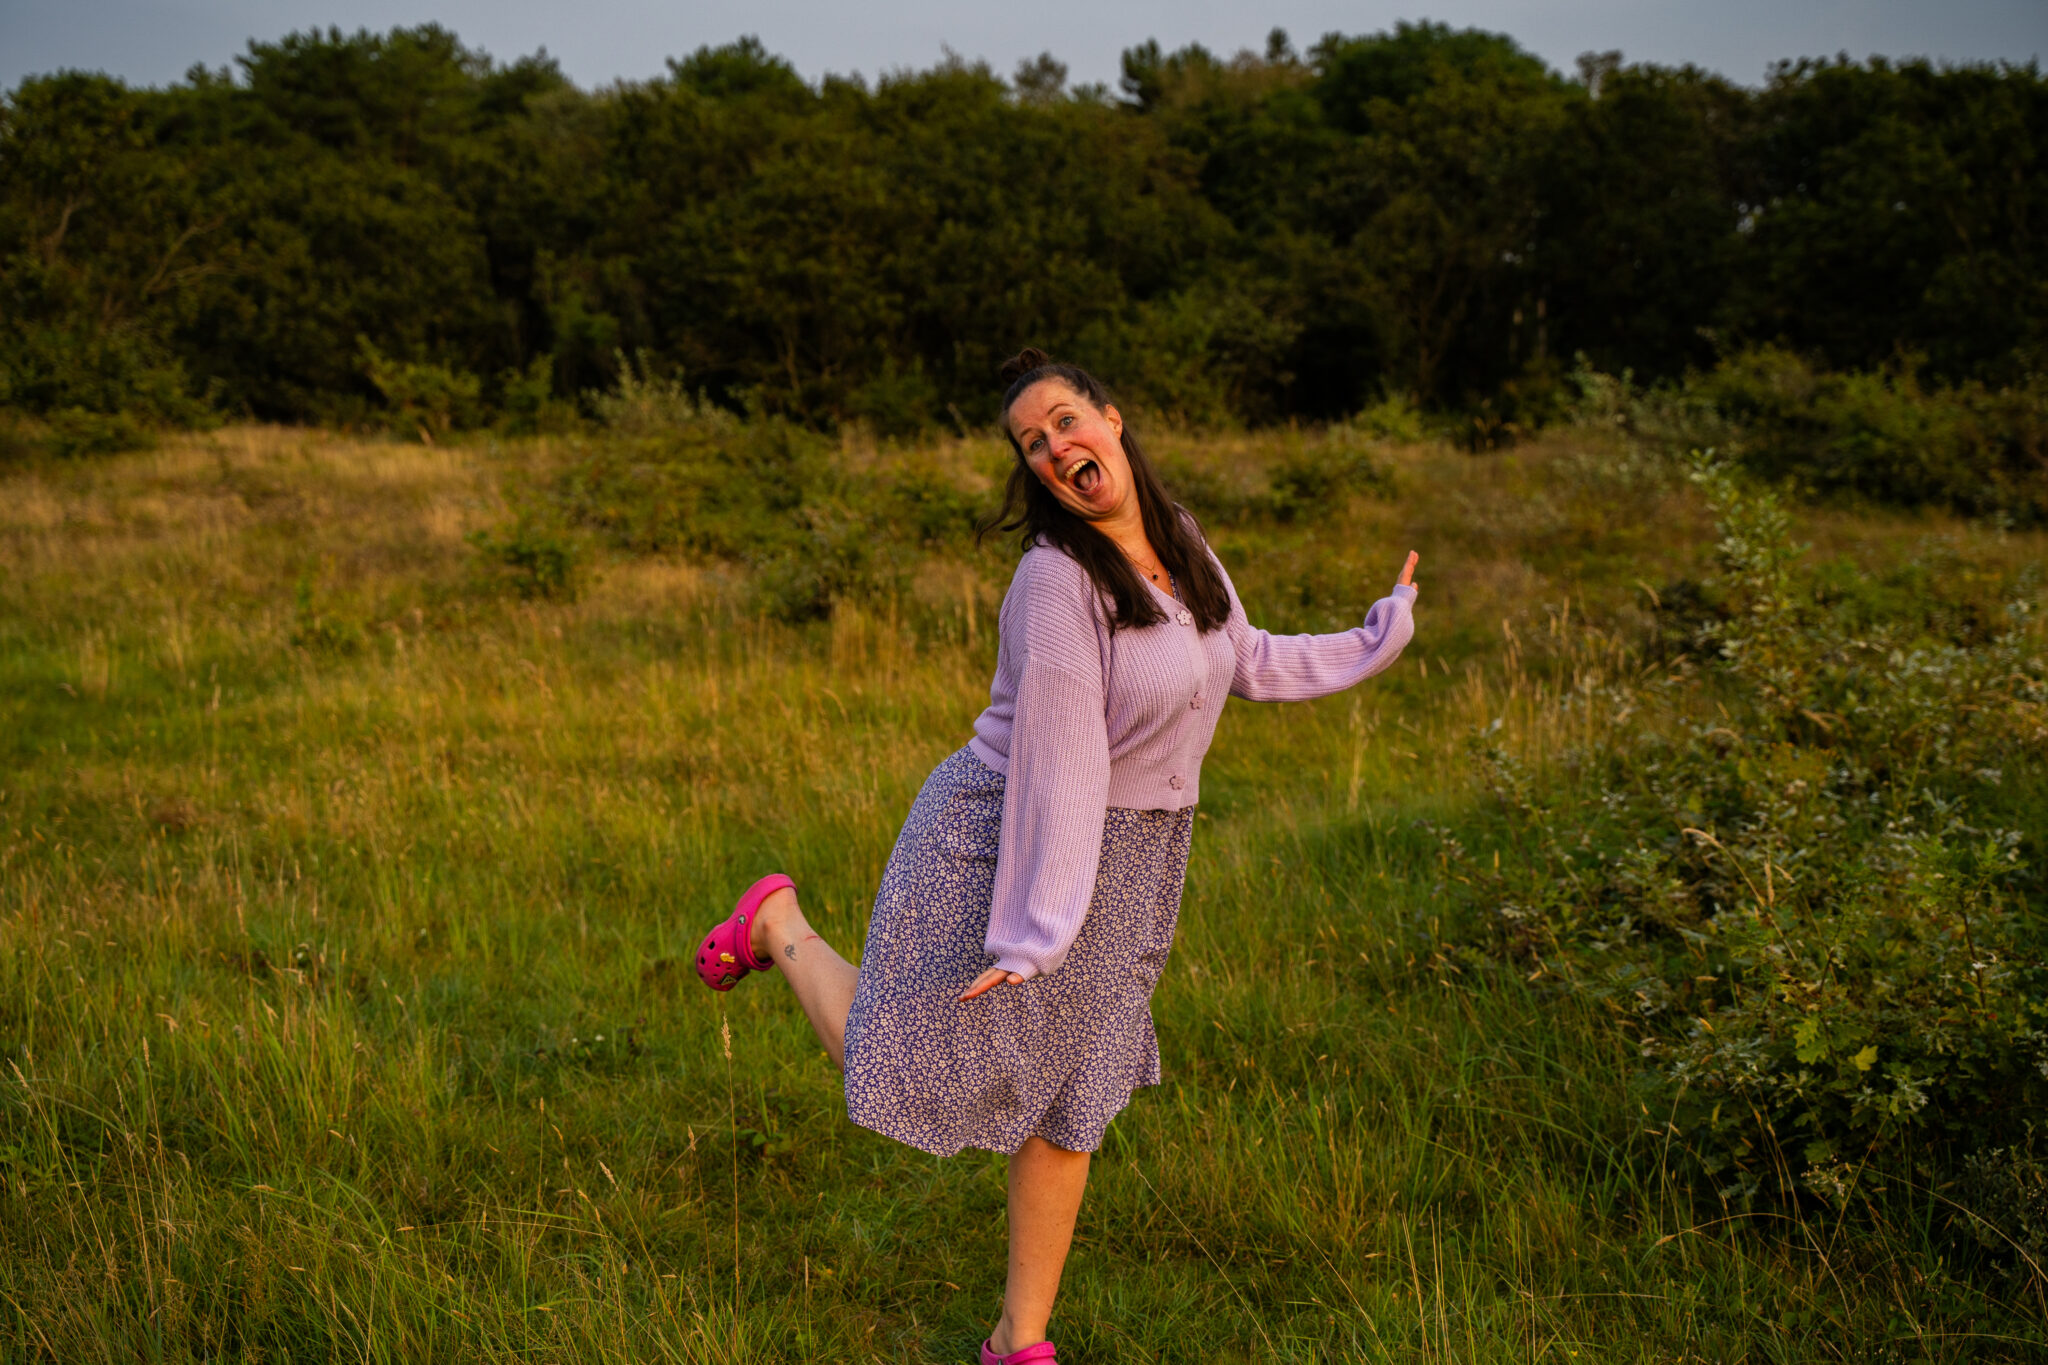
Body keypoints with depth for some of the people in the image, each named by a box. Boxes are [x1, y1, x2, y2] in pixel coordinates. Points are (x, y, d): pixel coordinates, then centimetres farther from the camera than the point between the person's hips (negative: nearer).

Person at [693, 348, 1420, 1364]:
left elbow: (1246, 663, 18)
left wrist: (1378, 641, 23)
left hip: (1122, 861, 7)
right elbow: (1058, 758, -26)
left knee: (1068, 1106, 10)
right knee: (918, 1085, 2)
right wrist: (1032, 931, -26)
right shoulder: (1057, 576, -22)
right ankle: (781, 924, 25)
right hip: (999, 841, -7)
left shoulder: (1177, 539, 2)